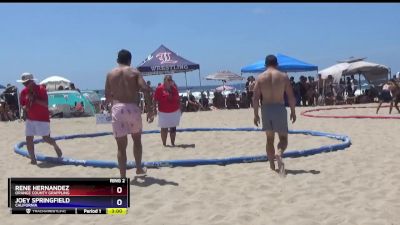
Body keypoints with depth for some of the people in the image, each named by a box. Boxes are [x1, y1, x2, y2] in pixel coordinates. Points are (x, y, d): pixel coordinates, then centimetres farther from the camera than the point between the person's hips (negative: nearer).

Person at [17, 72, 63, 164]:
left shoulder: (41, 89, -13)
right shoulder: (23, 92, 2)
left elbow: (46, 104, -20)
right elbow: (22, 105, 10)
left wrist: (34, 99, -29)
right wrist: (25, 107, -13)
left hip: (42, 118, -5)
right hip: (30, 119, 5)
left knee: (46, 138, -1)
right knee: (29, 139, -3)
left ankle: (56, 147, 30)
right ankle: (33, 159, 5)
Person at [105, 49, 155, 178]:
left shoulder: (110, 74, 10)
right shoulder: (135, 72, 6)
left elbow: (107, 95, 12)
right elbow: (145, 90, -7)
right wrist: (150, 109, -6)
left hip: (117, 109, 0)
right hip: (132, 108, 0)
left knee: (121, 146, 4)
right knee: (137, 140, 23)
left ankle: (123, 178, 4)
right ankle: (139, 169, 33)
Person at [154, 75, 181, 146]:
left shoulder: (174, 88, 5)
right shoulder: (159, 88, -8)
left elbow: (177, 99, 13)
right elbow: (155, 100, -7)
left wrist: (179, 108, 12)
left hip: (174, 112, 4)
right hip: (164, 112, -4)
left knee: (173, 128, 8)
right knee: (164, 129, 2)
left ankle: (173, 143, 17)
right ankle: (164, 144, 9)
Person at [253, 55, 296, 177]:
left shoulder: (260, 77, 2)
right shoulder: (283, 76, 0)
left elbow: (255, 98, -2)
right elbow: (291, 96, -3)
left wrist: (256, 114, 4)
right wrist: (293, 112, 6)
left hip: (266, 109, 2)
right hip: (279, 108, -2)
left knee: (269, 138, 15)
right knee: (283, 138, 7)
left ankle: (272, 165, 19)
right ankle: (278, 153, -24)